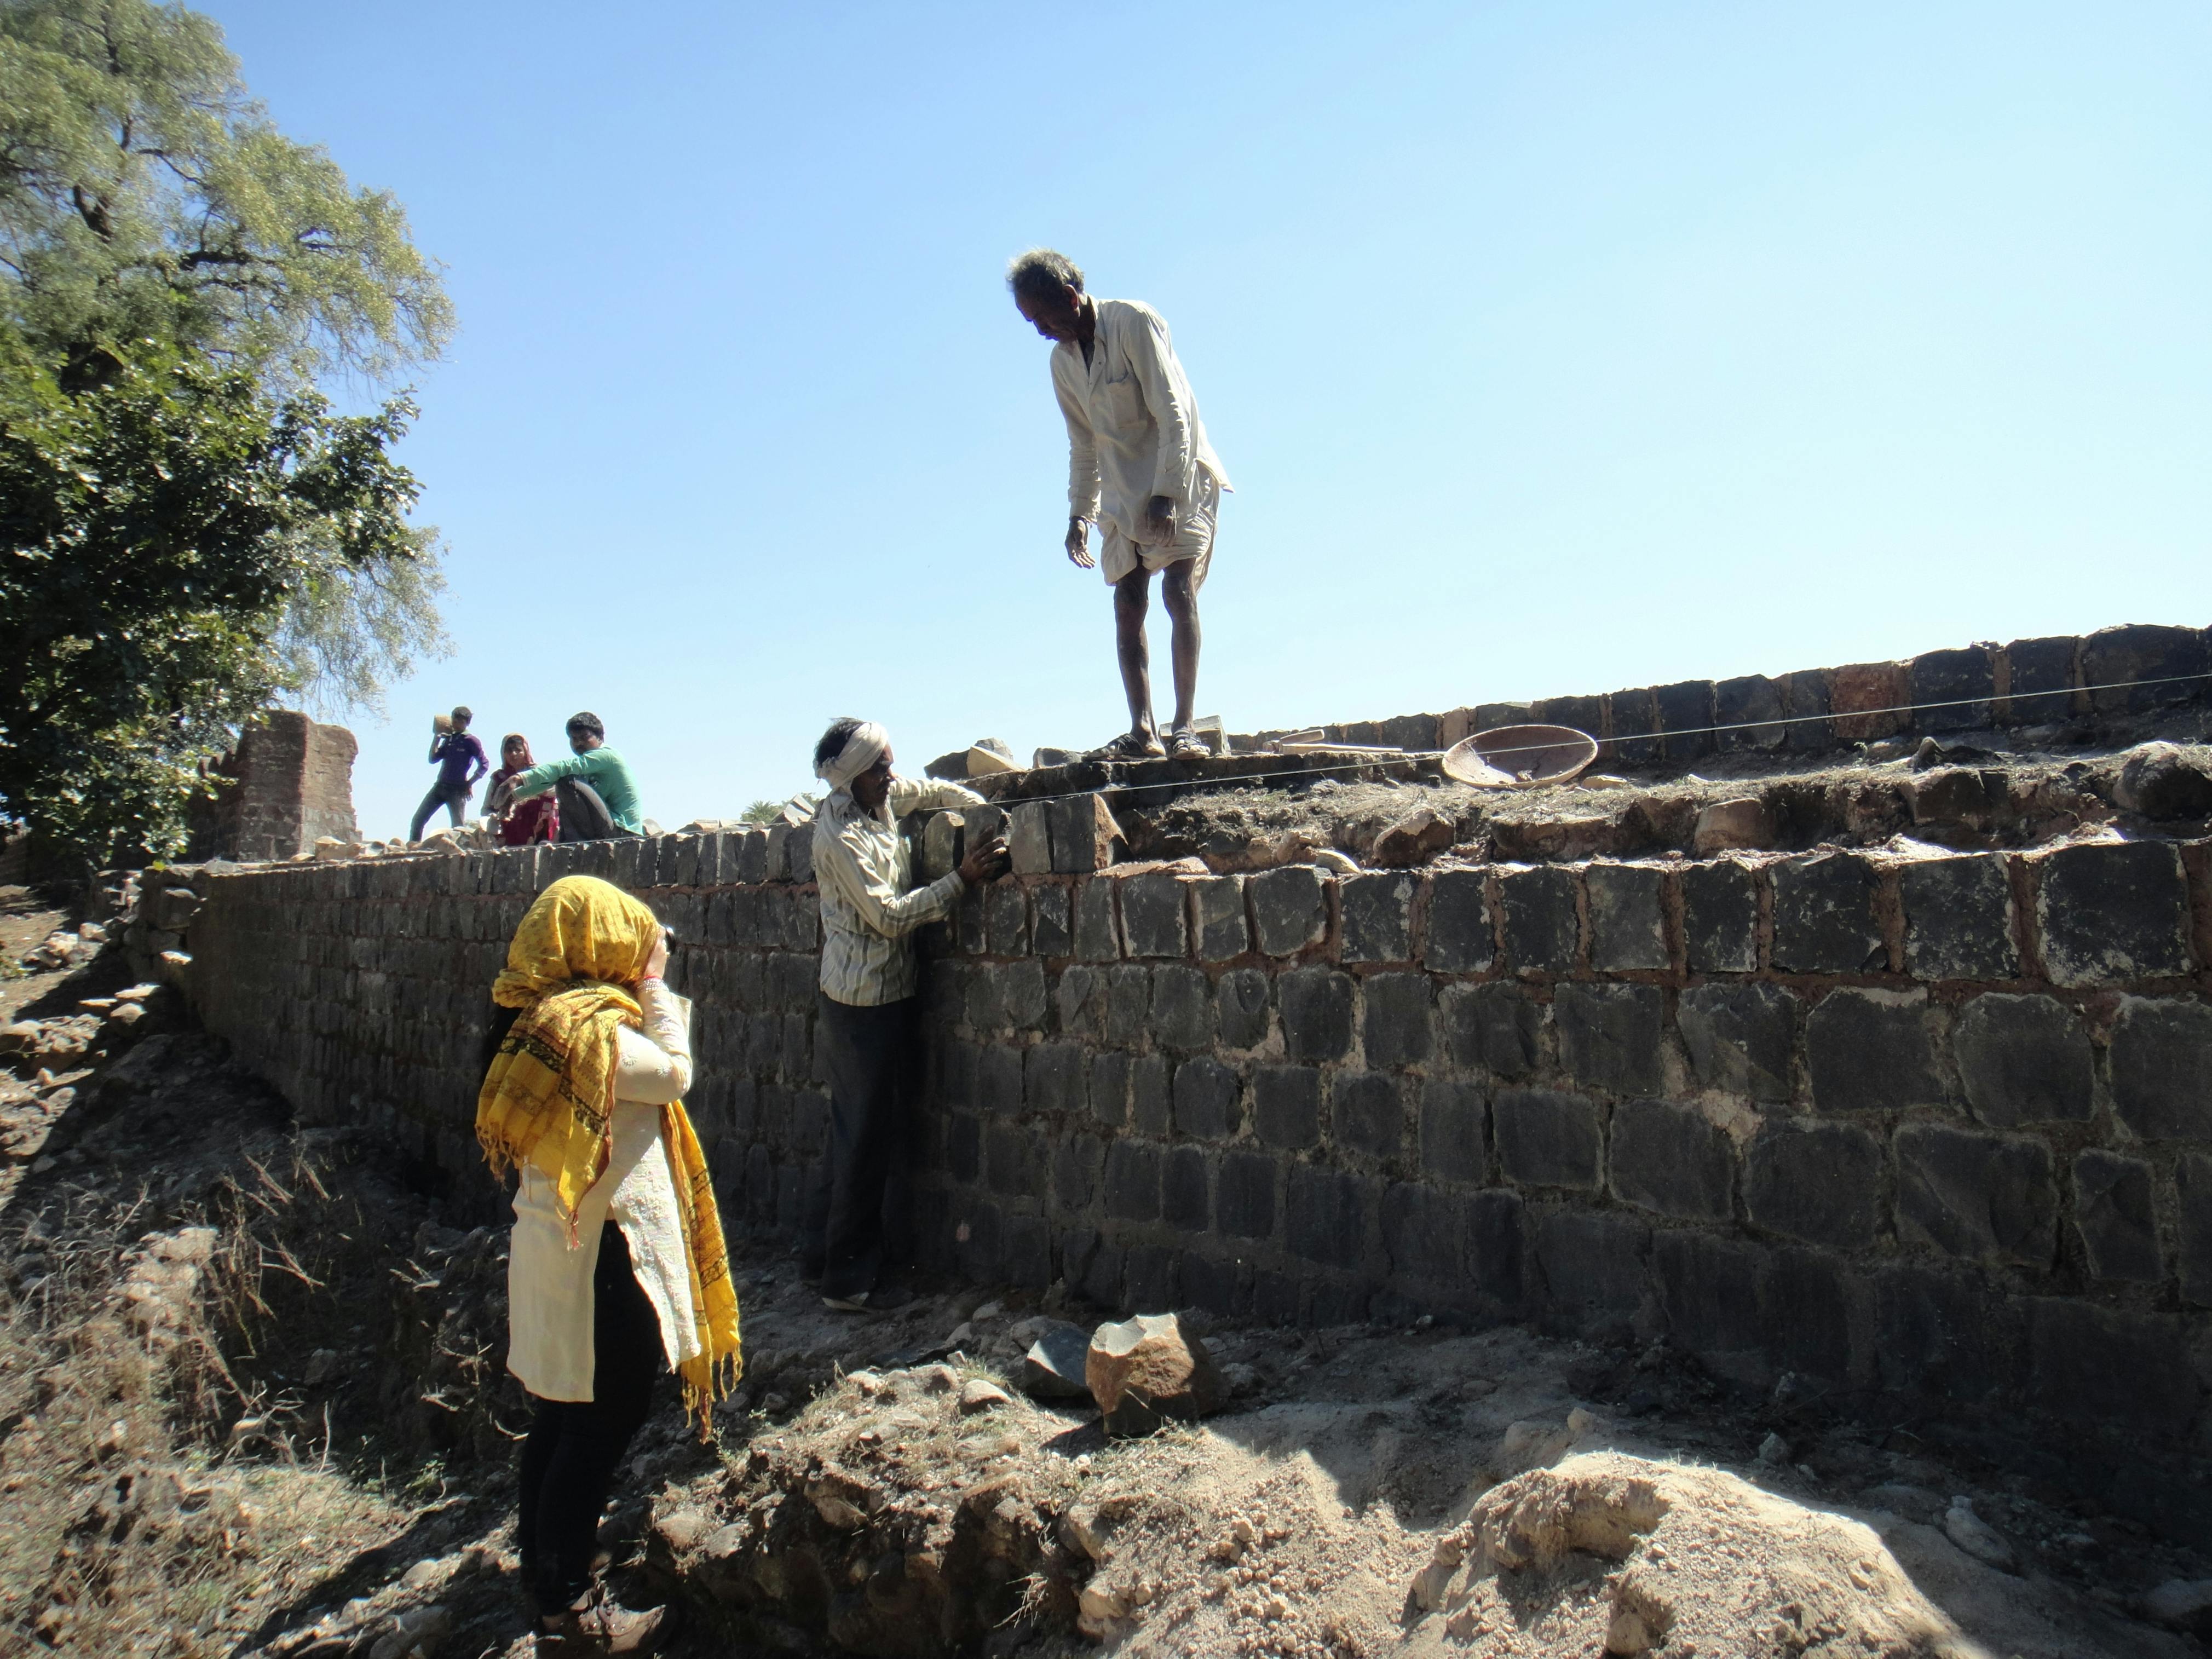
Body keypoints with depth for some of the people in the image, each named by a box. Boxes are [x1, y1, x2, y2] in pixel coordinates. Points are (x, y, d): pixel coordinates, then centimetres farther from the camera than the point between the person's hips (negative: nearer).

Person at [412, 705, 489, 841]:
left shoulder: (470, 740, -4)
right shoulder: (449, 738, 15)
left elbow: (485, 764, -10)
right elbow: (433, 759, 11)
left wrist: (470, 783, -10)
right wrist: (437, 737, 5)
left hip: (457, 789, -7)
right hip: (440, 786, 7)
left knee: (457, 828, -5)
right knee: (418, 819, 2)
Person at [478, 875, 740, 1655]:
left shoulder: (542, 1013, 10)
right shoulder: (587, 1024, -23)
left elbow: (645, 1067, 15)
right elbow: (674, 1074, -16)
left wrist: (649, 991, 8)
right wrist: (656, 985, -9)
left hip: (558, 1241, 11)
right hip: (602, 1250, -10)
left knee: (562, 1411, 21)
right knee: (604, 1420, 1)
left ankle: (543, 1565, 37)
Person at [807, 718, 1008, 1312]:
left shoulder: (883, 799, 5)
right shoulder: (840, 836, -20)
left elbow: (931, 791, 25)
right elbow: (889, 915, -21)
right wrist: (961, 880, -21)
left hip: (885, 993, 10)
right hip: (865, 1000, -10)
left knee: (853, 1132, 18)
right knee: (867, 1140, -2)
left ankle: (819, 1251, 31)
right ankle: (849, 1281, 9)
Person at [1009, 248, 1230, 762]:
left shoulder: (1134, 322, -12)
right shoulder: (1062, 360, 8)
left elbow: (1173, 415, -17)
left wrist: (1166, 493, -24)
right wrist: (1080, 513, 11)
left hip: (1180, 481, -6)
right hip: (1123, 492, 6)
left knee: (1178, 591, -18)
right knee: (1128, 606, -3)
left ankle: (1184, 725, -19)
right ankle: (1142, 730, -3)